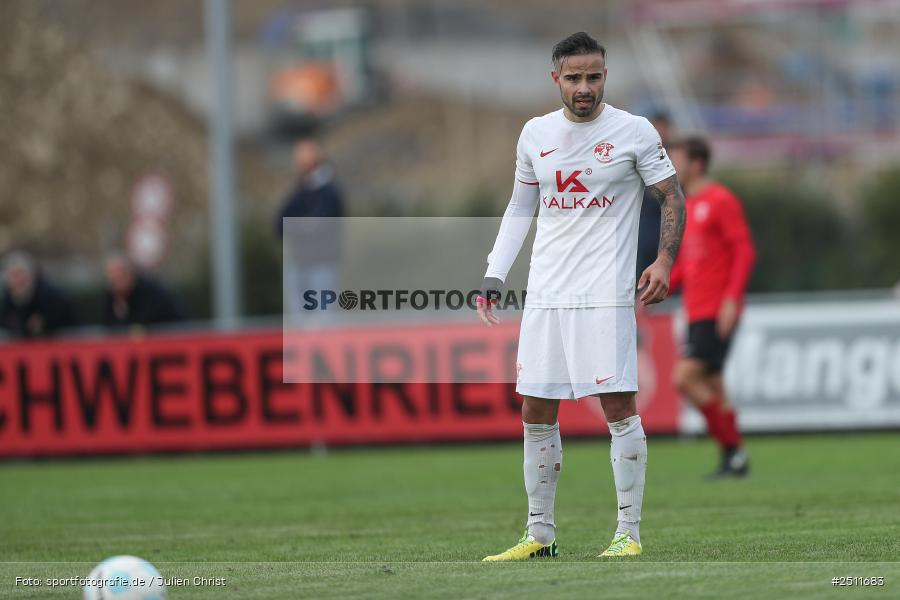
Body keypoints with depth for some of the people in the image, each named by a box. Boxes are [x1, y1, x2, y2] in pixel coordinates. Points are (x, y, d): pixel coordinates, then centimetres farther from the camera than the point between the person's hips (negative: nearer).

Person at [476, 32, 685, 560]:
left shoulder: (634, 131, -2)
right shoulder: (535, 134, 10)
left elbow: (673, 199, 2)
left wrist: (664, 261, -12)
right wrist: (495, 277, 12)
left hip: (606, 294, -5)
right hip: (545, 294, 5)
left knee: (619, 407, -9)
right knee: (537, 413, 5)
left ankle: (629, 532, -2)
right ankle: (540, 533, 14)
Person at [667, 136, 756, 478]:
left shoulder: (721, 201, -9)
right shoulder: (687, 207, 17)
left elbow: (745, 252, -13)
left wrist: (732, 298, -22)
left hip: (717, 314, -9)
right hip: (696, 312, 9)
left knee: (685, 379, -16)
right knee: (711, 387, 7)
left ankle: (733, 450, -10)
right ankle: (734, 460, 10)